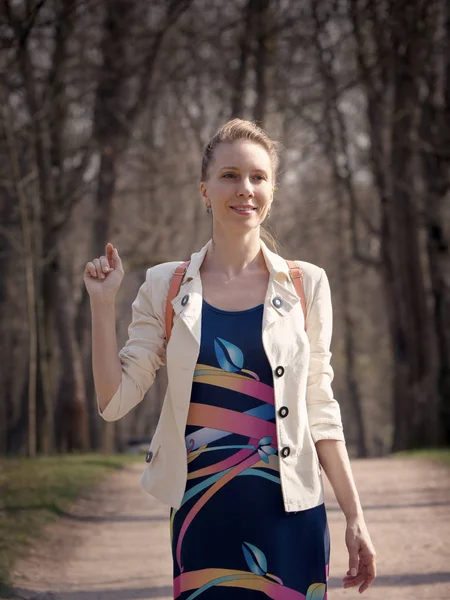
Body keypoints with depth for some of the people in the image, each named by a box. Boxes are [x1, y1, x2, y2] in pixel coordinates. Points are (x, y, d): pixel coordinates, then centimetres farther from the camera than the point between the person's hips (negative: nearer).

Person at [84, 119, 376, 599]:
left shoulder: (305, 285, 3)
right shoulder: (165, 287, 3)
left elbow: (319, 409, 6)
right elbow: (114, 401, 2)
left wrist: (355, 516, 3)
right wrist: (102, 303, -5)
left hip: (291, 512, 0)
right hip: (201, 513, 0)